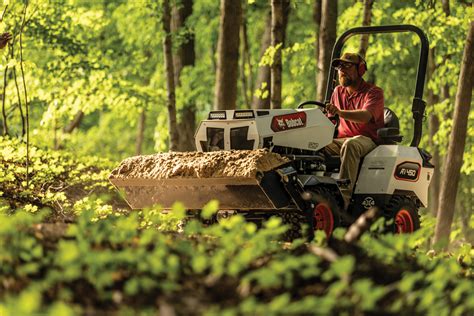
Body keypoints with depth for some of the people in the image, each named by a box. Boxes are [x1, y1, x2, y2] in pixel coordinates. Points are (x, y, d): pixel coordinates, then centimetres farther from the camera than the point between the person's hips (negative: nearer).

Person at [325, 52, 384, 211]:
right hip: (341, 139, 6)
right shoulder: (338, 92, 19)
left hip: (367, 140, -6)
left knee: (350, 145, -41)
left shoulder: (374, 92, -2)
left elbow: (365, 116, -23)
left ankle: (343, 199, -48)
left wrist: (340, 112, -40)